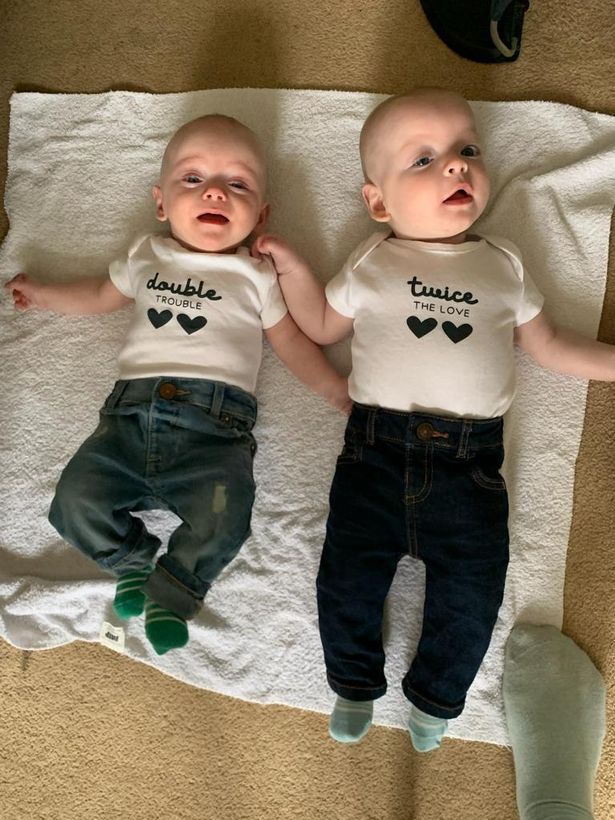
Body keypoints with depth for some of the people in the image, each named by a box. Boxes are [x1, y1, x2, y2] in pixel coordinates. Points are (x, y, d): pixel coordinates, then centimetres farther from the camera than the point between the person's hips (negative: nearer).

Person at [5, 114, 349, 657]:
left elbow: (292, 342, 14)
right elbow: (102, 295, 39)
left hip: (215, 425, -3)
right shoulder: (147, 256, 23)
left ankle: (172, 591, 4)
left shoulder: (257, 276, 15)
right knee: (76, 498, -13)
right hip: (133, 412, 3)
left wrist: (339, 391, 3)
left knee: (222, 519, -25)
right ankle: (133, 559, 15)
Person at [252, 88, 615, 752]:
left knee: (470, 598, -3)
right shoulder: (372, 262, 14)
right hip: (376, 446, 0)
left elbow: (547, 344, 23)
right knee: (347, 579, -4)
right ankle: (356, 684, 25)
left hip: (470, 457, 1)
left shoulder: (503, 263, 16)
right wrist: (292, 269, 11)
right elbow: (323, 326, 23)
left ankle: (433, 697, 25)